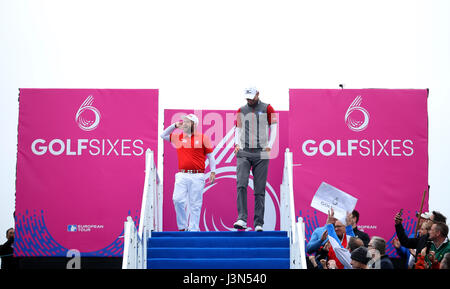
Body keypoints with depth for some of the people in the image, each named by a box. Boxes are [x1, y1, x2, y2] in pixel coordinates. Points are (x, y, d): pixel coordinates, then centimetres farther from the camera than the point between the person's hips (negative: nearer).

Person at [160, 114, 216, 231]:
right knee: (178, 199, -10)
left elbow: (210, 156, 8)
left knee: (195, 204, -2)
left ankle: (193, 228, 4)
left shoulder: (202, 138, 6)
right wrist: (174, 125, 16)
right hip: (182, 175, 3)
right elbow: (163, 135, 27)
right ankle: (183, 226, 3)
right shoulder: (178, 137, 14)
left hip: (197, 176, -3)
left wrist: (213, 172, 0)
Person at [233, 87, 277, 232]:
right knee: (241, 185, -15)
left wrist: (269, 145, -5)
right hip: (243, 152, 2)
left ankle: (258, 223, 2)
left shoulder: (267, 108, 8)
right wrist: (236, 144, 2)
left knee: (260, 190, -1)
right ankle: (242, 219, -17)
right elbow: (238, 129, 18)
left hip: (261, 154, -1)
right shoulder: (241, 111, 14)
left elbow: (273, 127, 6)